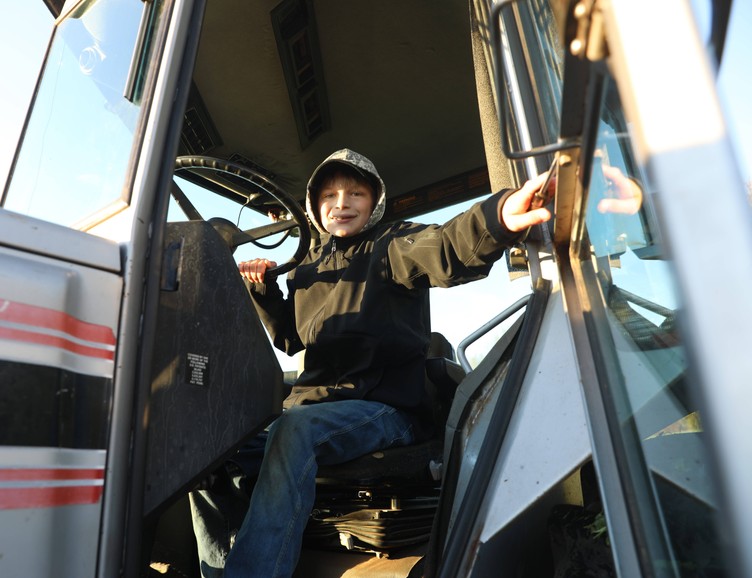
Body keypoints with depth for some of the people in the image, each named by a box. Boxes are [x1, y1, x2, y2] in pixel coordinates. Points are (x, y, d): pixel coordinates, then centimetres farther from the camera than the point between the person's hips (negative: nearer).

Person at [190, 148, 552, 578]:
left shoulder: (393, 245, 0)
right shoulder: (310, 268, 19)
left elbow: (443, 248, -25)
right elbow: (290, 338, 25)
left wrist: (500, 216, -47)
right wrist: (263, 290, 8)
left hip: (386, 406, -6)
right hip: (312, 404, 7)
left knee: (294, 430, -35)